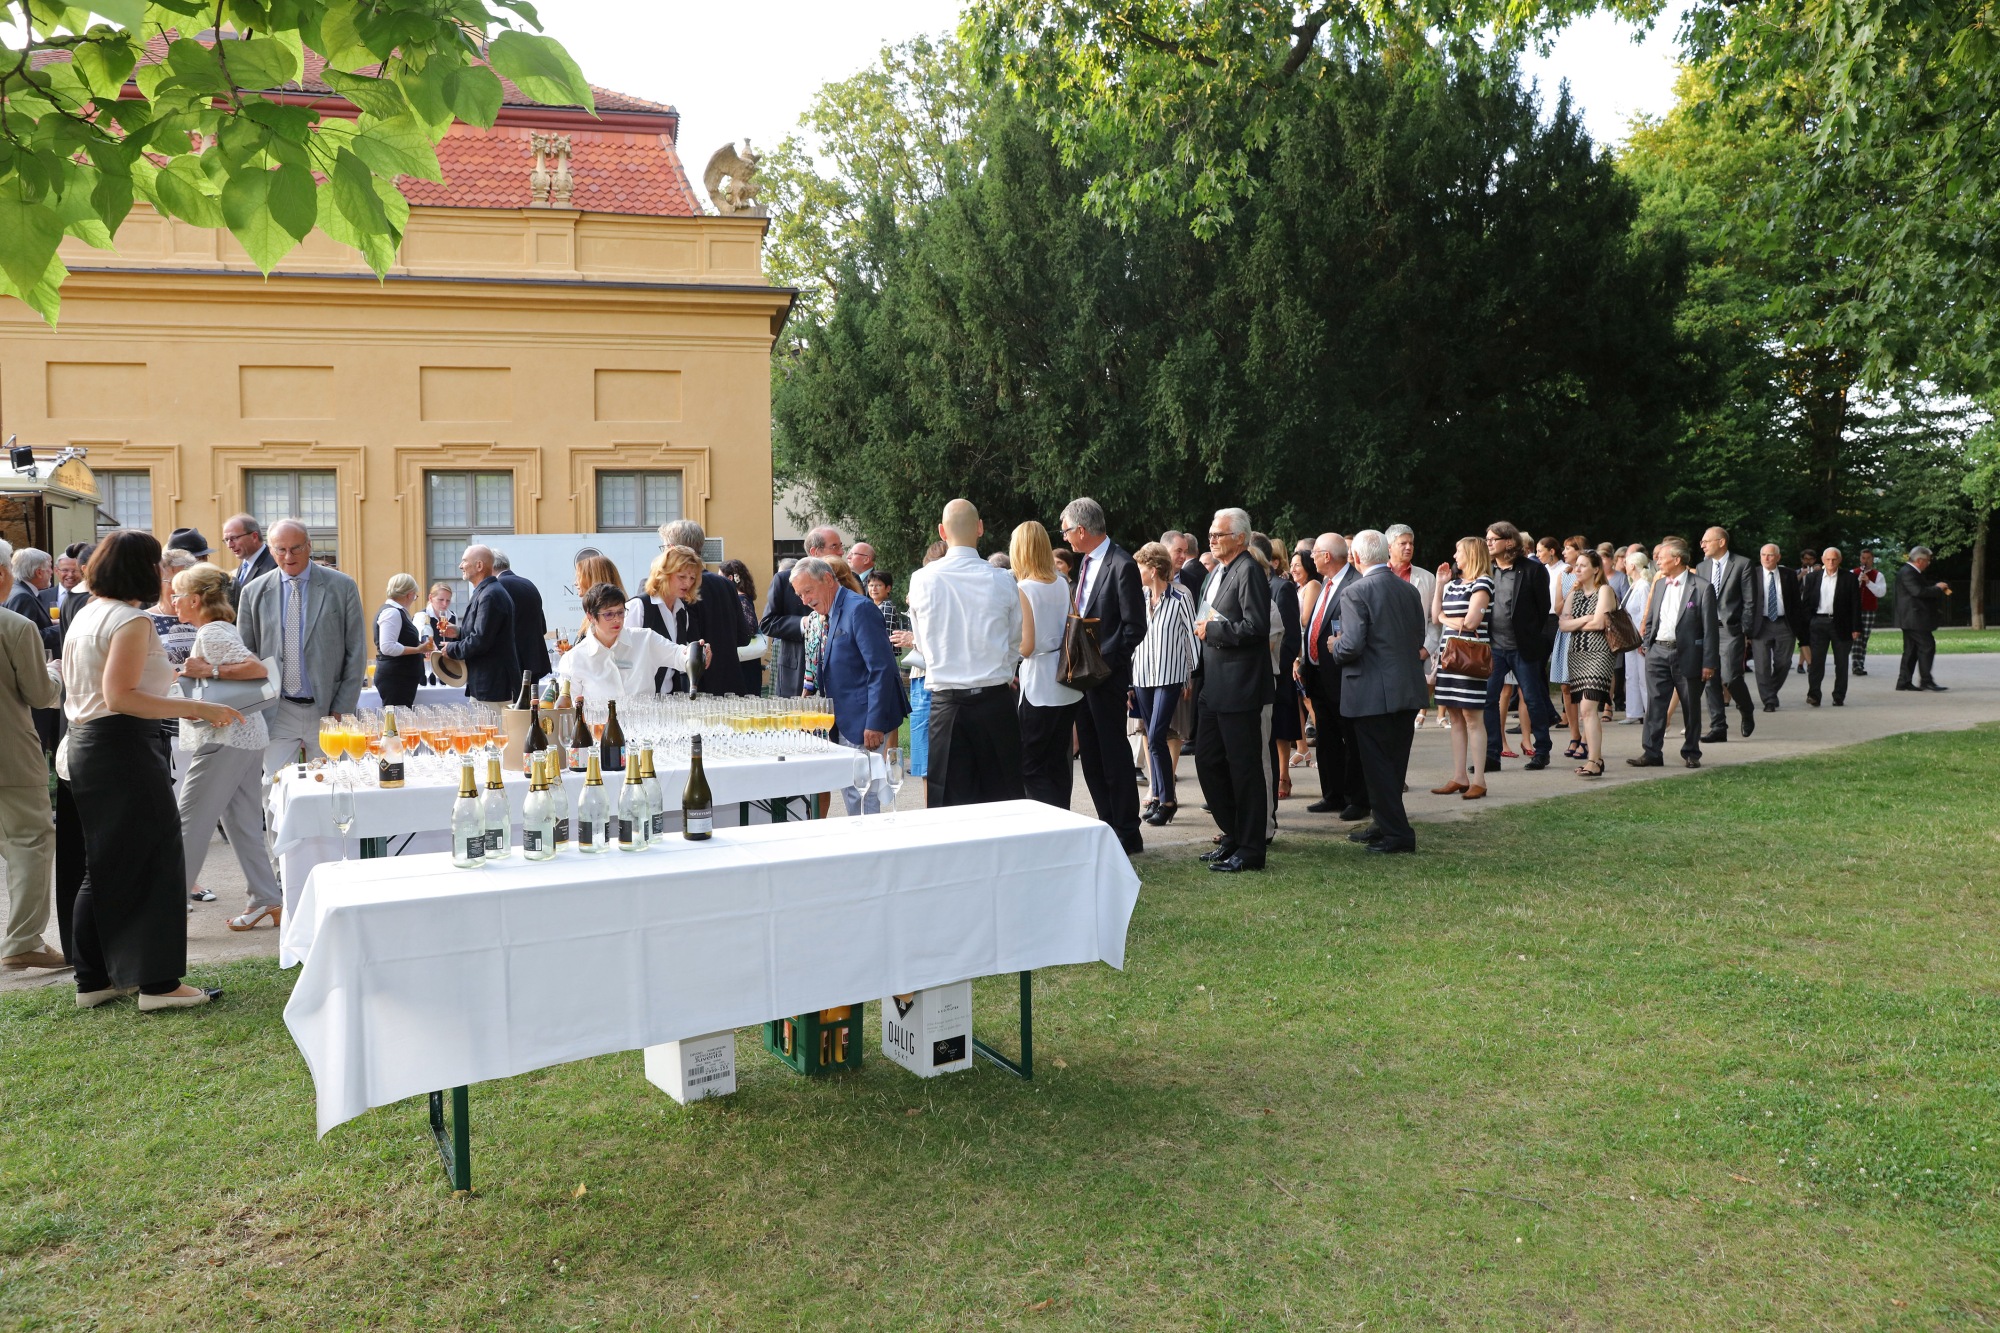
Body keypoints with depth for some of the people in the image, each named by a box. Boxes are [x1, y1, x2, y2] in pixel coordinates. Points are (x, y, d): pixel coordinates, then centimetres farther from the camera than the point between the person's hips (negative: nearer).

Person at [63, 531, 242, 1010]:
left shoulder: (86, 615, 15)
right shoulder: (131, 620, -15)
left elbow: (73, 690, 22)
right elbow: (120, 697, -23)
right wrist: (197, 709, -24)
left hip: (87, 746, 10)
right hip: (125, 750, -10)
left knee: (106, 867, 16)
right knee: (154, 862, -4)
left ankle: (94, 979, 22)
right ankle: (157, 982, -1)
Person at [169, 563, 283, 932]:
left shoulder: (211, 634, -13)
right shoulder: (220, 629, 18)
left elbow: (258, 668, -24)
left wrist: (209, 671, -25)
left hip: (223, 741, -10)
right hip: (246, 737, 10)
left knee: (189, 824, -3)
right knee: (243, 822, 11)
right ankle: (267, 899, 12)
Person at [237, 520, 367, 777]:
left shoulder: (342, 587, 1)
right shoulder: (253, 592, 7)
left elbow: (356, 653, 1)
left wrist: (341, 711, -4)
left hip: (328, 710, -1)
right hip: (276, 714, 1)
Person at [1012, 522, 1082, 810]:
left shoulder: (1023, 589, -14)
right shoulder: (1063, 584, 6)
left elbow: (1026, 646, -16)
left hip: (1038, 689, -7)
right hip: (1067, 688, 7)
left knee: (1031, 767, 1)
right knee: (1059, 763, 14)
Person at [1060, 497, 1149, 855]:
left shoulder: (1122, 566, -14)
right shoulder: (1086, 561, 13)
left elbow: (1134, 627, -15)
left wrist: (1103, 660, -18)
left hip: (1107, 676, -9)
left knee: (1114, 754, -2)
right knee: (1090, 755, 12)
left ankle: (1128, 834, 7)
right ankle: (1108, 826, 21)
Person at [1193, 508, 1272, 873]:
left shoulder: (1248, 572, -12)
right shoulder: (1216, 573, 17)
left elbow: (1256, 627, -21)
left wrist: (1213, 630, -14)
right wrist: (1204, 626, 7)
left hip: (1240, 687, -10)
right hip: (1214, 686, 10)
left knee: (1244, 767, -1)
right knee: (1207, 760, 13)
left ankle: (1250, 849, 8)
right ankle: (1233, 836, 26)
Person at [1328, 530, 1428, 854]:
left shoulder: (1355, 592, -14)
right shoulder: (1409, 590, 7)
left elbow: (1352, 645, -22)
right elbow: (1419, 639, 11)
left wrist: (1335, 648, -1)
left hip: (1373, 693, -7)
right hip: (1408, 691, 7)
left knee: (1377, 764, 1)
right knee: (1394, 762, 16)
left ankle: (1397, 833, 3)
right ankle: (1387, 824, 26)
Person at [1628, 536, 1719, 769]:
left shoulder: (1702, 588, -7)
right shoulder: (1659, 584, 11)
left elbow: (1709, 628, -8)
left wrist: (1708, 663, -11)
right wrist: (1646, 644, 9)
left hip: (1687, 654, -4)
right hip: (1658, 652, 5)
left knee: (1691, 706, 7)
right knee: (1655, 704, 0)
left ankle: (1691, 753, 19)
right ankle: (1651, 752, 3)